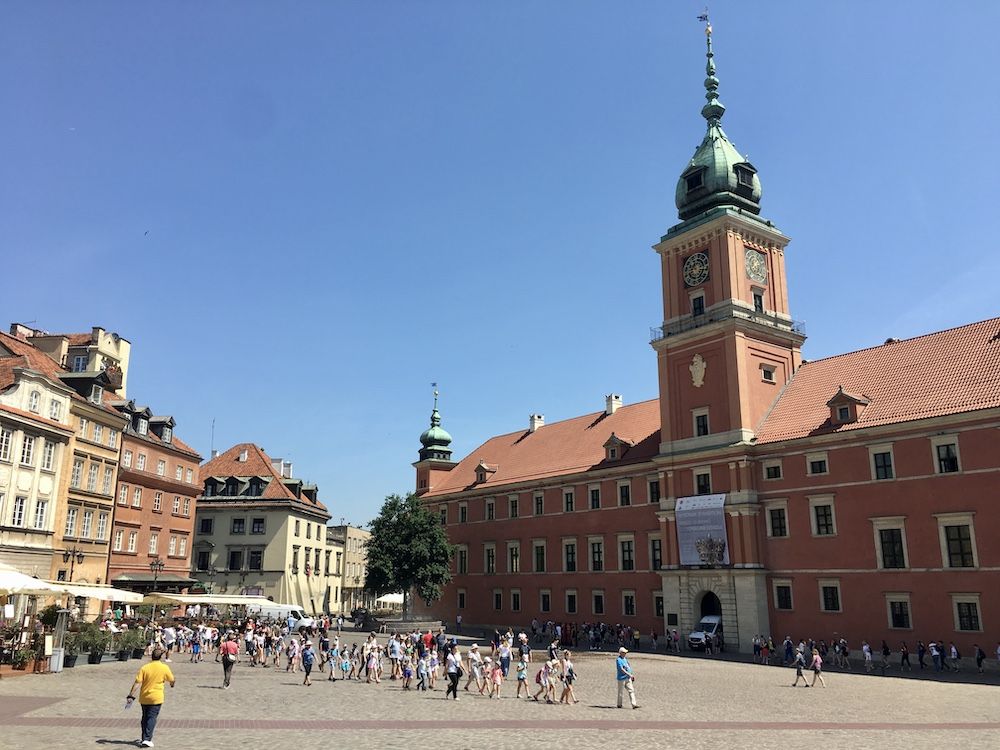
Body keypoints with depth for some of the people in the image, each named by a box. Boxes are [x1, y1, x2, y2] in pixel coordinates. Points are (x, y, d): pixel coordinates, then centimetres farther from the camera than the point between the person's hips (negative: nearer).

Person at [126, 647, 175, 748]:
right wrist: (172, 683, 29)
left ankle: (144, 739, 25)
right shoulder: (164, 668, -6)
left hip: (144, 698, 2)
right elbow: (172, 680, 7)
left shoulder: (145, 667, -6)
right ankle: (147, 739, -9)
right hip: (156, 698, -2)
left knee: (145, 718, 17)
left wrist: (130, 696, -6)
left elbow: (137, 683, -11)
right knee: (152, 718, 2)